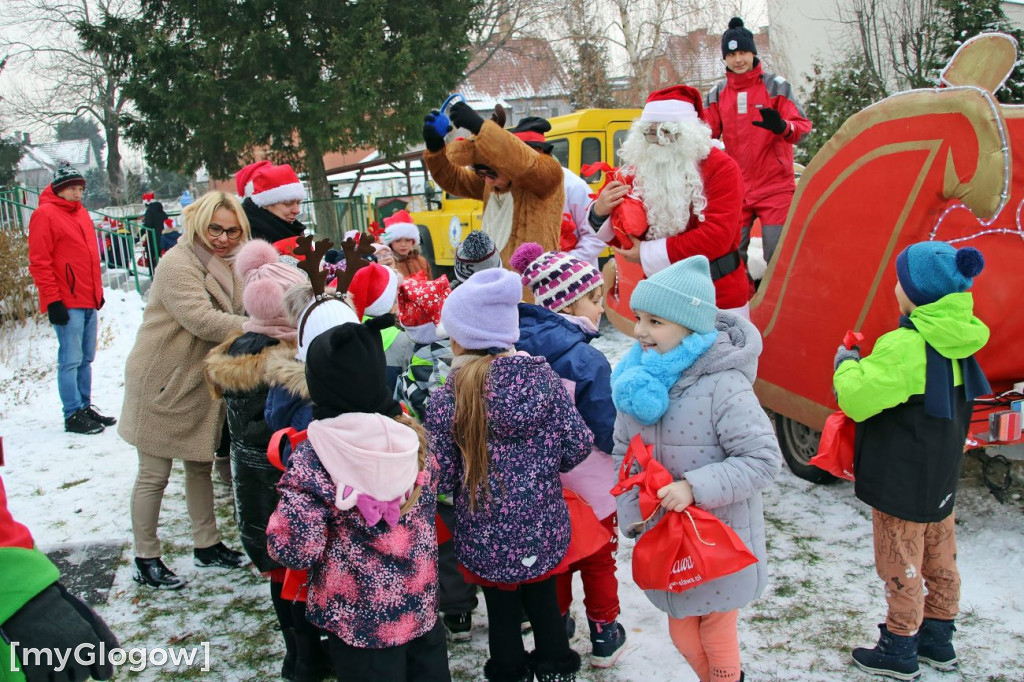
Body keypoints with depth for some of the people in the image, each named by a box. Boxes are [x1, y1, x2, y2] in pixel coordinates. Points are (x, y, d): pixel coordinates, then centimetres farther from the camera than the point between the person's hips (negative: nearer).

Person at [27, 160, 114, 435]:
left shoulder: (81, 213, 17)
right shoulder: (45, 214, -7)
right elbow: (39, 263, -11)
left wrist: (98, 291, 21)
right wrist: (52, 301, -15)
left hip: (89, 301, 8)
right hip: (67, 303, -8)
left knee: (86, 358, 12)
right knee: (71, 360, -4)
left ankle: (85, 407, 20)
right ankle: (73, 414, 1)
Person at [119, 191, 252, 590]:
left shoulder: (221, 265, 10)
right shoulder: (179, 265, -20)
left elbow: (234, 315, 12)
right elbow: (203, 320, -31)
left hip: (201, 383, 9)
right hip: (163, 383, -9)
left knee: (200, 466, 18)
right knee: (154, 474, 3)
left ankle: (207, 545, 32)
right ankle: (145, 559, 17)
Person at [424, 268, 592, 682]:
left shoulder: (445, 400, -17)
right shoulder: (545, 377, -10)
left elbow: (440, 479, -14)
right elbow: (578, 447, -6)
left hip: (487, 540, -2)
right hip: (544, 530, 3)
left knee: (502, 613, 18)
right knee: (544, 603, 24)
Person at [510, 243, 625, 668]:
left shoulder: (519, 347, -10)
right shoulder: (586, 360, -27)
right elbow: (610, 434, -22)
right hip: (588, 485, -5)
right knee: (599, 560, 17)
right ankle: (604, 637, 31)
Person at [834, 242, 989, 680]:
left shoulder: (906, 345, -27)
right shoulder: (956, 339, 2)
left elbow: (857, 398, -28)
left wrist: (847, 364, -8)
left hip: (902, 481, -9)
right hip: (942, 477, 9)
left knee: (901, 566, 6)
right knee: (939, 559, 20)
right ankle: (938, 639, 35)